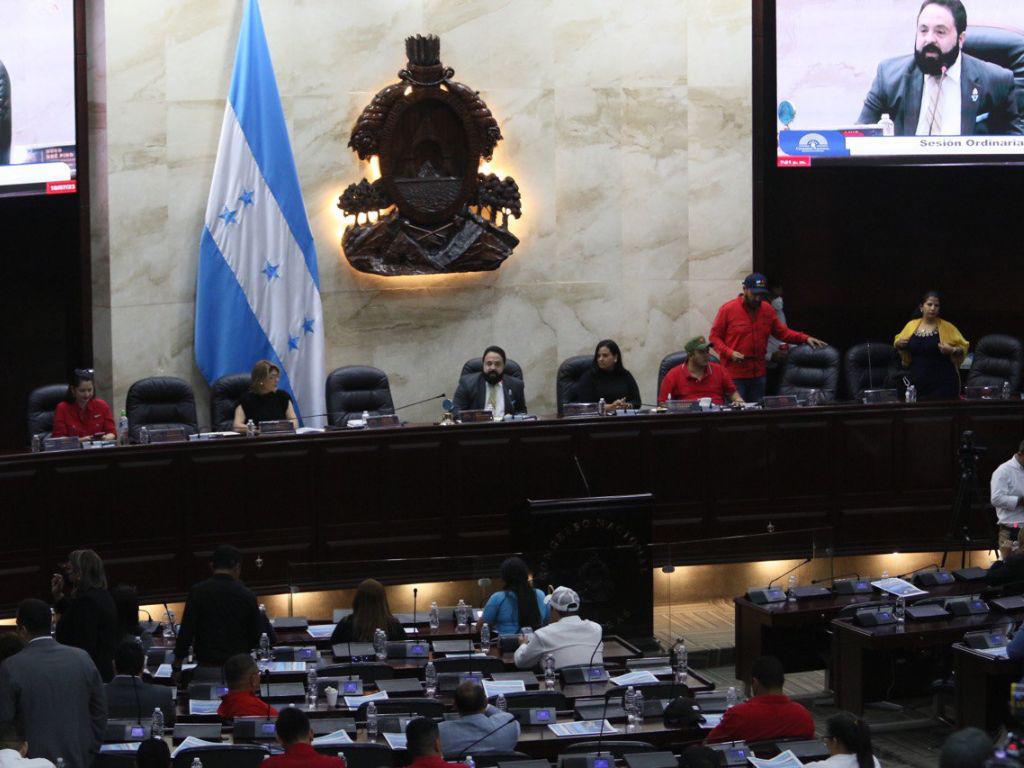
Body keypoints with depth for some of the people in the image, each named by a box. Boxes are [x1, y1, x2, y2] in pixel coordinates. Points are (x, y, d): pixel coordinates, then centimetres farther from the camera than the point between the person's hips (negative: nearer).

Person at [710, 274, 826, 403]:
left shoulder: (767, 309, 7)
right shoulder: (727, 309, -6)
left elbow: (782, 332, 15)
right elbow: (715, 337, -3)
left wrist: (805, 339, 3)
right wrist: (730, 353, -18)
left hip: (759, 375, 5)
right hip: (734, 375, -5)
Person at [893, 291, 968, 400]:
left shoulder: (947, 327, -1)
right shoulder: (911, 325, 7)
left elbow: (963, 348, 2)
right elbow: (898, 342, 22)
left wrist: (952, 350, -16)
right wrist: (898, 344, 1)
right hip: (917, 382, 3)